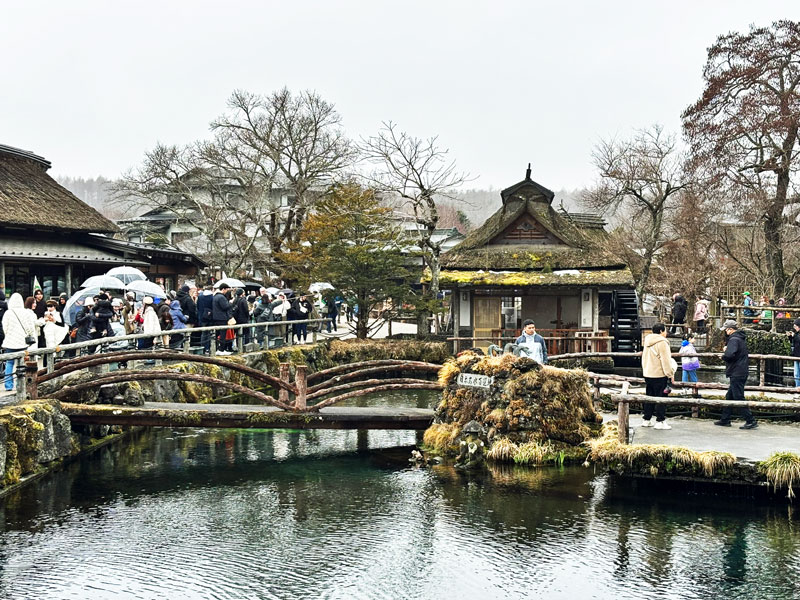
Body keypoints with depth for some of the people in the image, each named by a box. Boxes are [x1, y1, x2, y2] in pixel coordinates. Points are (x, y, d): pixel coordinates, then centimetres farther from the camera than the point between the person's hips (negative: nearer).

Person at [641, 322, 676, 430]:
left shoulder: (647, 342, 13)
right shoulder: (662, 342, -15)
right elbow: (666, 361, -15)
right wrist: (670, 374, -9)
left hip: (648, 374, 8)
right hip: (659, 375, -8)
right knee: (661, 398, -3)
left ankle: (646, 420, 19)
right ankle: (660, 421, -2)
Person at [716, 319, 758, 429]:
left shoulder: (734, 339, -17)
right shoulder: (741, 339, 15)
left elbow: (729, 355, -32)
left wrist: (723, 356, -9)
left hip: (736, 374, -10)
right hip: (742, 372, 10)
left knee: (739, 398, -6)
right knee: (729, 397, 17)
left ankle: (751, 421, -6)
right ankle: (725, 420, 23)